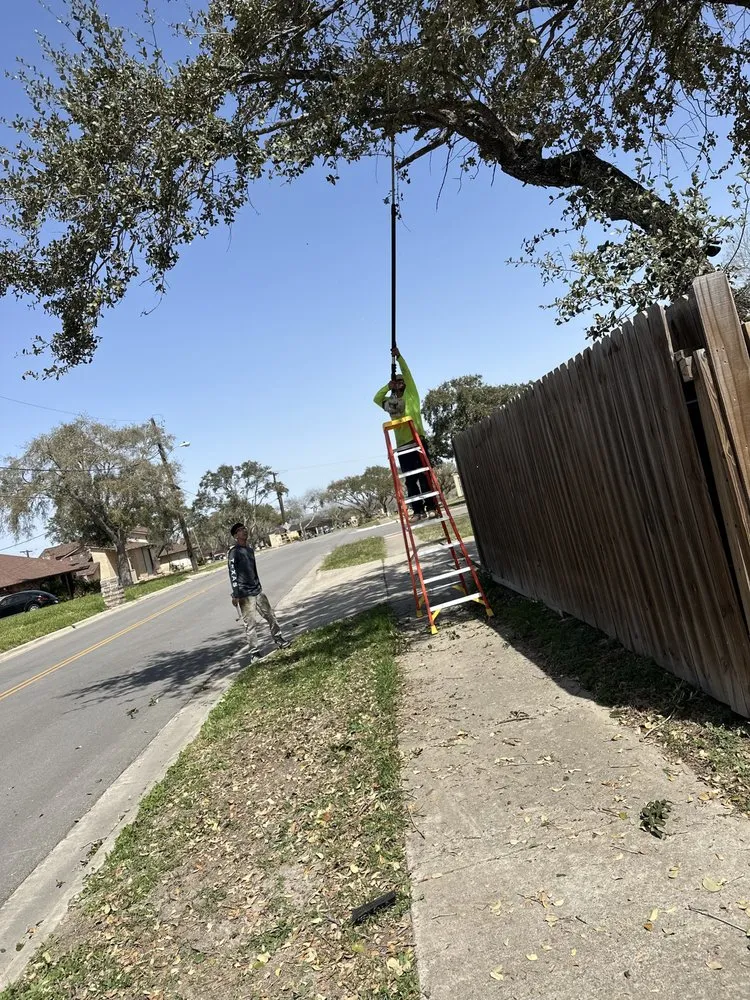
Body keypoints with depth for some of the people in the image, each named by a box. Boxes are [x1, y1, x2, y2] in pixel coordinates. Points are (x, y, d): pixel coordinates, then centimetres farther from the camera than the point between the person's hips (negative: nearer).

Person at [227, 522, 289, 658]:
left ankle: (279, 640, 28)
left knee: (270, 616, 13)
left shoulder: (250, 550, 13)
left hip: (257, 591, 8)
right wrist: (235, 595, -19)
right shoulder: (233, 552, -11)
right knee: (250, 624, -4)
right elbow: (232, 574, -15)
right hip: (245, 595, -8)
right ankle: (255, 653, 3)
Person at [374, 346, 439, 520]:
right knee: (410, 479, 1)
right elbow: (376, 398, 7)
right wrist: (388, 386, -1)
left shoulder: (411, 396, 10)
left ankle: (432, 507, -6)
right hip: (402, 445, 3)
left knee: (424, 475, -6)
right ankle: (417, 510, 2)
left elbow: (407, 374, 2)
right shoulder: (391, 402, 18)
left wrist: (399, 356, -1)